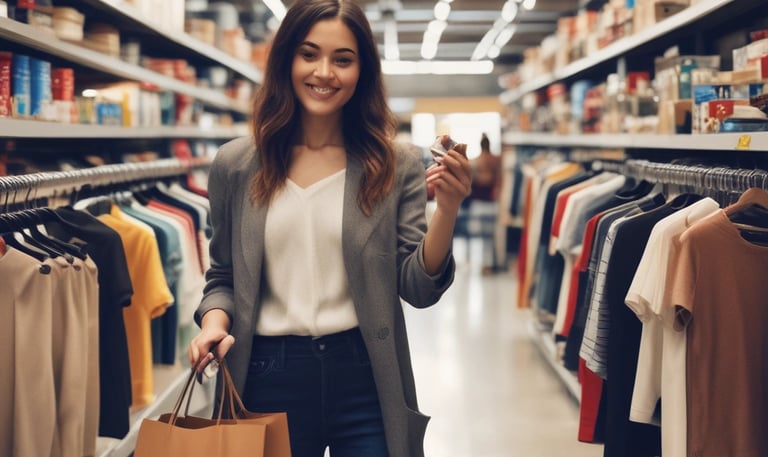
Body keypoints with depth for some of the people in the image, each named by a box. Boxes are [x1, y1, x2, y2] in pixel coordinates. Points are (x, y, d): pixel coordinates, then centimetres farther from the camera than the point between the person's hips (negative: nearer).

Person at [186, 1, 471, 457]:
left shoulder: (396, 167, -2)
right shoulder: (235, 165, 2)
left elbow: (418, 289, -6)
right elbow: (223, 276, 12)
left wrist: (447, 209, -20)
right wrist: (215, 323, -8)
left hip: (365, 379, -1)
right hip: (269, 380, 1)